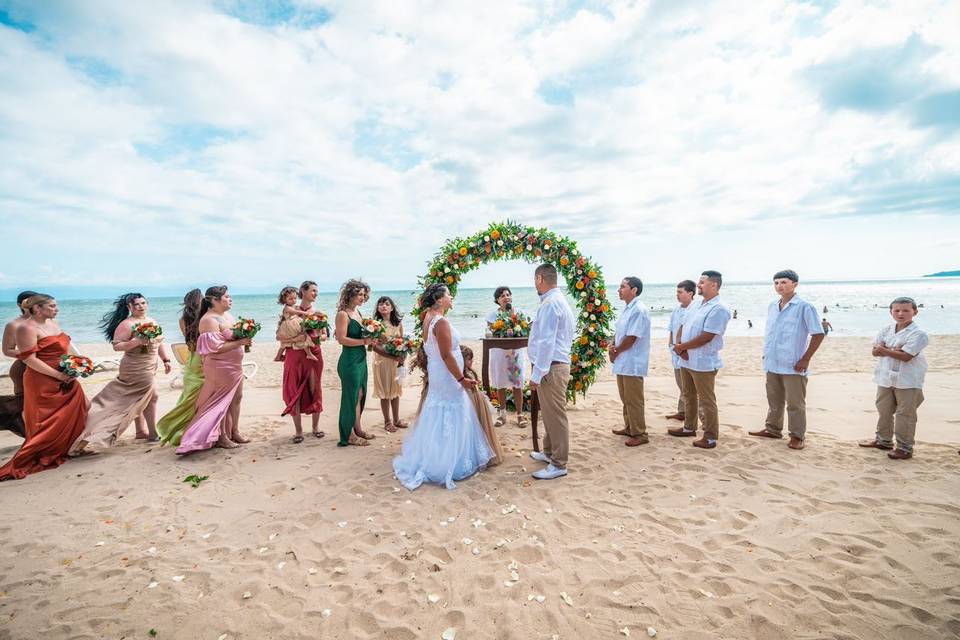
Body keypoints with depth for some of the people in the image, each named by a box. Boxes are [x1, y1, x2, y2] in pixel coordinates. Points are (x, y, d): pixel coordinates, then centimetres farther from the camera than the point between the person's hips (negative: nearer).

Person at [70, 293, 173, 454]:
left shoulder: (152, 321, 10)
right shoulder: (127, 324, -14)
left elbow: (160, 343, 17)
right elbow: (116, 345, -18)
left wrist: (166, 360, 11)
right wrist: (136, 342, -30)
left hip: (150, 367, 8)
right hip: (135, 368, -8)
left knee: (138, 400, 17)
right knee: (151, 395, -7)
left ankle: (141, 431, 26)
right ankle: (152, 434, 2)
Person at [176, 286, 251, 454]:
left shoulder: (227, 315, 11)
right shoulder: (209, 320, -17)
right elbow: (216, 347, -23)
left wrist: (245, 339, 3)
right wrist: (240, 342, -21)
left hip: (235, 366, 9)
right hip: (220, 367, -9)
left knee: (236, 398, 14)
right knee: (222, 401, 1)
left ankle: (234, 432, 27)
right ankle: (222, 437, 13)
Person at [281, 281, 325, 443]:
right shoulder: (291, 311, 2)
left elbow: (325, 335, 6)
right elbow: (279, 333, 0)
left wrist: (313, 338, -14)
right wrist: (292, 339, -17)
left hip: (314, 354, 1)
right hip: (294, 355, -1)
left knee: (314, 389, 6)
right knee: (294, 391, 1)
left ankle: (315, 426, 19)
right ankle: (298, 430, 10)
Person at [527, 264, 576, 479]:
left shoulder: (550, 303, -17)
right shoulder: (558, 300, 15)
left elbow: (547, 342, -22)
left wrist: (536, 374, -20)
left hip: (551, 368, -10)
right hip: (554, 366, 10)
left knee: (555, 415, -1)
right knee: (550, 413, 21)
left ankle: (558, 465, 9)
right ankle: (549, 452, 36)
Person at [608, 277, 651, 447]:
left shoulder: (639, 311, -18)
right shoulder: (627, 309, 12)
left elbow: (631, 338, -21)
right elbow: (618, 332, 18)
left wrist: (616, 351, -8)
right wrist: (612, 346, -1)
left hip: (632, 364, -9)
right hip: (622, 362, 9)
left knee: (633, 400, -2)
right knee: (625, 398, 18)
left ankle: (640, 434, 8)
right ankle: (629, 427, 31)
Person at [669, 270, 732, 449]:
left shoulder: (718, 309, -17)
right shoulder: (696, 306, 12)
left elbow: (706, 337, -23)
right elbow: (682, 327, 11)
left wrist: (681, 347, -14)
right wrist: (679, 345, -8)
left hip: (703, 363, -9)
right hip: (686, 360, 9)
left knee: (707, 401, 2)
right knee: (689, 396, 20)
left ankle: (710, 437, 13)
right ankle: (689, 427, 35)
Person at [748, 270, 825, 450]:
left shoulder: (804, 307, -10)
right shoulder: (772, 306, 9)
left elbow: (818, 334, -11)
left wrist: (805, 359, -13)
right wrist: (767, 354, 12)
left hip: (793, 366, -6)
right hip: (772, 364, 6)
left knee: (795, 403, 3)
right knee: (774, 400, 18)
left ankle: (797, 436, 14)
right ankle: (772, 428, 31)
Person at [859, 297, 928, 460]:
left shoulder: (918, 334, -12)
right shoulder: (886, 330, 6)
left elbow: (906, 356, -21)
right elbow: (875, 351, -1)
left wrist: (884, 350, -13)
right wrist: (893, 350, -17)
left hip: (908, 381, -6)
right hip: (886, 378, 6)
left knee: (905, 415, 1)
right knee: (884, 411, 17)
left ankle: (905, 448, 11)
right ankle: (883, 440, 33)